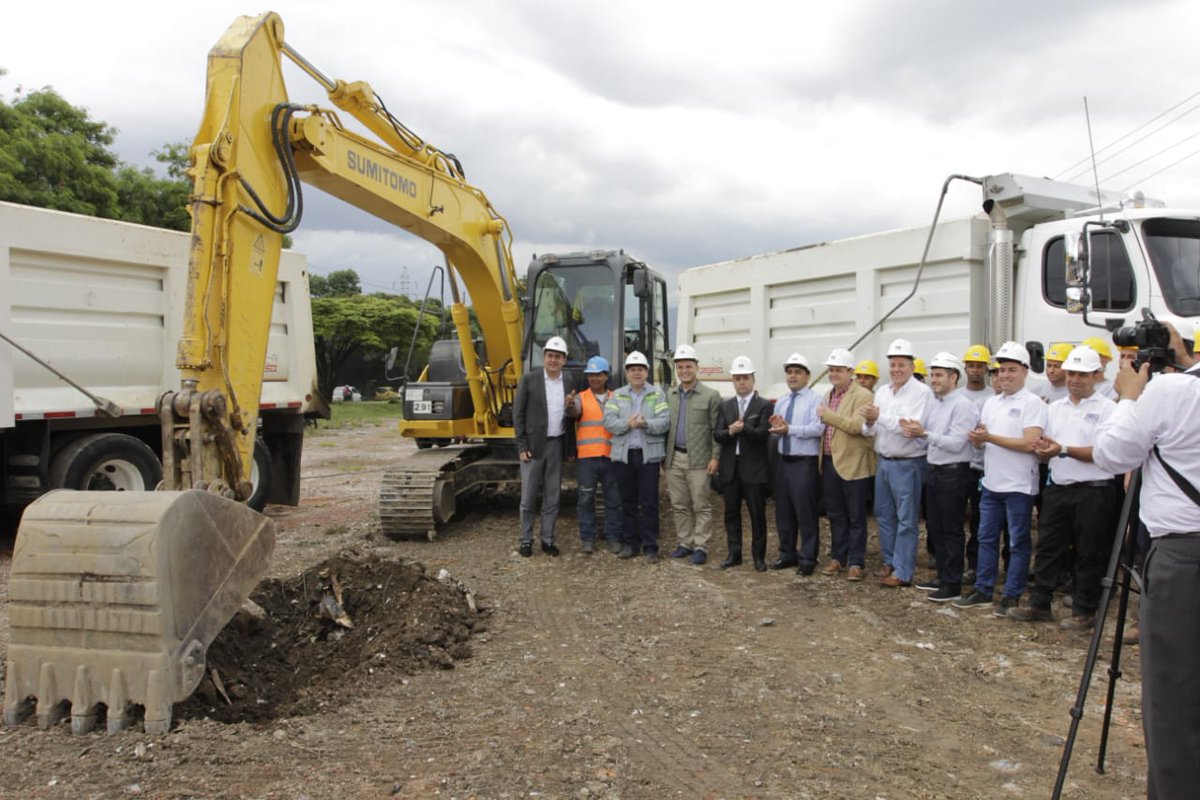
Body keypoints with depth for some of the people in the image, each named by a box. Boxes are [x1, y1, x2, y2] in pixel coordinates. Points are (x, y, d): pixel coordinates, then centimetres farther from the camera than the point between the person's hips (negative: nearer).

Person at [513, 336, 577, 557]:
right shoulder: (529, 379, -3)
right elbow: (518, 413, -3)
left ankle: (548, 539, 17)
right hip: (533, 445, -3)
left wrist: (571, 447, 5)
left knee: (552, 496, 8)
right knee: (529, 496, 1)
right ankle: (526, 539, 12)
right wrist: (522, 445, -8)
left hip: (557, 445, 3)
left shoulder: (569, 383, 7)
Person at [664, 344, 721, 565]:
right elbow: (665, 426, 14)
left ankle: (700, 547, 6)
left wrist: (715, 457, -10)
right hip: (674, 458, 5)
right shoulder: (669, 395, 12)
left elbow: (717, 429, -4)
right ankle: (685, 543, 20)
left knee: (701, 506, -1)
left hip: (698, 459, -5)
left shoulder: (711, 395, -2)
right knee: (679, 505, 10)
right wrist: (663, 456, 10)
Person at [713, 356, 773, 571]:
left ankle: (759, 556, 12)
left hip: (754, 468, -4)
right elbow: (716, 435, 2)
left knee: (757, 515, 2)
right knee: (731, 514, 9)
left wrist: (743, 428, -27)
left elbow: (763, 434, -13)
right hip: (730, 468, 4)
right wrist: (730, 432, -18)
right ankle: (734, 554, 19)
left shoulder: (764, 406, -1)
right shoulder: (725, 406, 11)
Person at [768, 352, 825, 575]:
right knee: (783, 512, 13)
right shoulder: (781, 402, 15)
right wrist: (777, 428, -9)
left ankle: (808, 559, 10)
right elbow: (775, 431, 14)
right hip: (784, 462, 7)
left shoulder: (814, 400, -7)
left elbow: (818, 428, -19)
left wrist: (790, 429, -24)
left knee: (806, 514, -1)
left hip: (805, 464, -7)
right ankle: (787, 554, 27)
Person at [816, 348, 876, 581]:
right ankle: (838, 558, 24)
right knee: (835, 515, 14)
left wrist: (828, 415, -19)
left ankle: (856, 562, 11)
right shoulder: (828, 395, 13)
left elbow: (856, 426, -22)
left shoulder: (863, 396, -9)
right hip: (829, 463, 7)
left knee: (856, 517, 3)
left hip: (853, 464, -7)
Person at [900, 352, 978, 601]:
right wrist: (914, 433, -7)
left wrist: (925, 433, -26)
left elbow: (956, 444, -20)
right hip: (933, 471, 8)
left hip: (953, 474, -8)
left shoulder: (962, 406, -13)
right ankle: (942, 576, 28)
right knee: (935, 528, 15)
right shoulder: (934, 404, 11)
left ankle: (953, 584, 9)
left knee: (951, 531, 0)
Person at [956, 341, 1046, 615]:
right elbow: (981, 441, 15)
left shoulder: (1033, 403, -9)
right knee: (986, 539, 12)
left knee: (1018, 543, 5)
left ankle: (1012, 595, 13)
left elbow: (1030, 443, -20)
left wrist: (990, 437, -20)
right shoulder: (991, 402, 12)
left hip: (1019, 486, -7)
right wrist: (977, 438, -9)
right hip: (991, 483, 7)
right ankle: (983, 590, 22)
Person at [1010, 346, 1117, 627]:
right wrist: (1042, 450, -10)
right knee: (1047, 548, 8)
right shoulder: (1054, 408, 13)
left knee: (1089, 555, 4)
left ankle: (1083, 611, 15)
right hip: (1057, 488, 5)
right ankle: (1039, 604, 17)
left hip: (1094, 491, -5)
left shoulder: (1107, 409, -4)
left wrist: (1064, 450, -23)